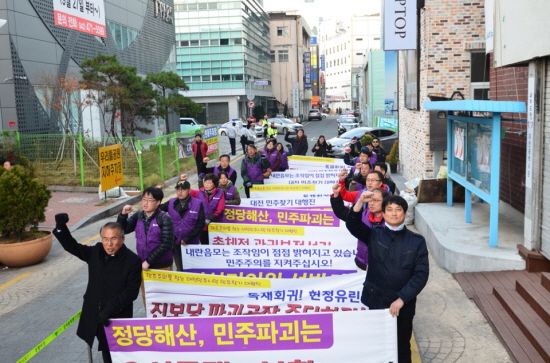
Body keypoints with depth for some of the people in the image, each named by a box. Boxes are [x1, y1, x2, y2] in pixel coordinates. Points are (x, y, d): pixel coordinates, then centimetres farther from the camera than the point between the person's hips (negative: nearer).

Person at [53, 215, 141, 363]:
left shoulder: (133, 261, -17)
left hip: (118, 318, -5)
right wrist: (61, 227, -10)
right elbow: (72, 246, 6)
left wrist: (110, 309, -25)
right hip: (95, 315, 5)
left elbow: (131, 292, -18)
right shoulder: (95, 252, -2)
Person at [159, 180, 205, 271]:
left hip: (191, 244, -3)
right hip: (175, 243, 3)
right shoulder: (171, 203, 2)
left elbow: (200, 224, -12)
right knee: (179, 269, 15)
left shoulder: (197, 204, -10)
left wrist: (187, 239, -15)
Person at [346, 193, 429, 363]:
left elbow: (421, 274, -8)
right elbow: (352, 225, -19)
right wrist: (361, 202, -35)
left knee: (402, 348, 14)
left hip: (404, 304, 0)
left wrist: (401, 299, -14)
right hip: (376, 301, 0)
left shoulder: (417, 241, -3)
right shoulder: (373, 235, -2)